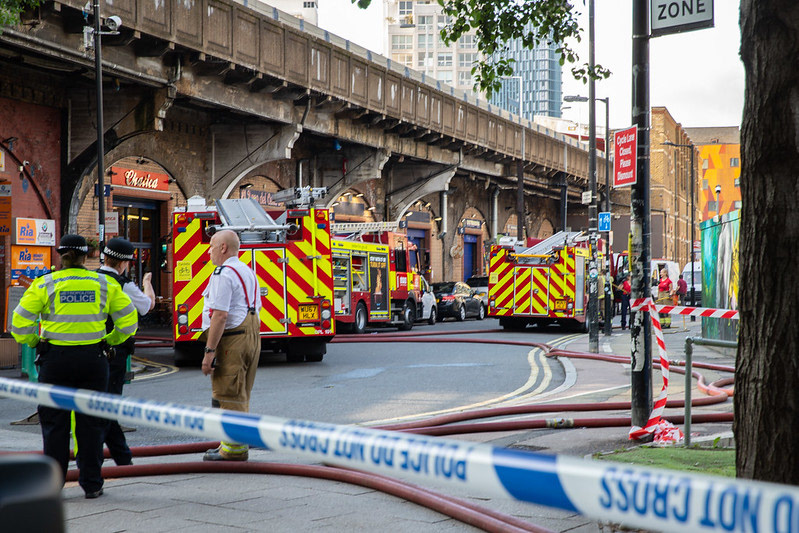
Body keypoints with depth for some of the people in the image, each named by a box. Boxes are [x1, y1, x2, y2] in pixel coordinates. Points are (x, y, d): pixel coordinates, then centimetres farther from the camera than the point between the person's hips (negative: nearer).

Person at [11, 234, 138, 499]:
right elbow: (129, 321, 6)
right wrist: (110, 340, 19)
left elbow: (20, 323, -4)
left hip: (55, 360, -1)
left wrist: (34, 342, 13)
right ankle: (91, 484, 11)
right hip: (93, 359, 1)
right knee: (91, 422, 8)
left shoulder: (45, 285, -2)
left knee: (54, 423, 7)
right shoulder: (105, 284, 4)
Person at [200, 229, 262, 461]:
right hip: (252, 337, 10)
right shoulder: (249, 272, 17)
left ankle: (233, 449, -3)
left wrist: (209, 351, -21)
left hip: (230, 339, -10)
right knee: (240, 395, 16)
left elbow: (220, 315, -21)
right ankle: (238, 444, 23)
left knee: (227, 396, -5)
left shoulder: (223, 274, -14)